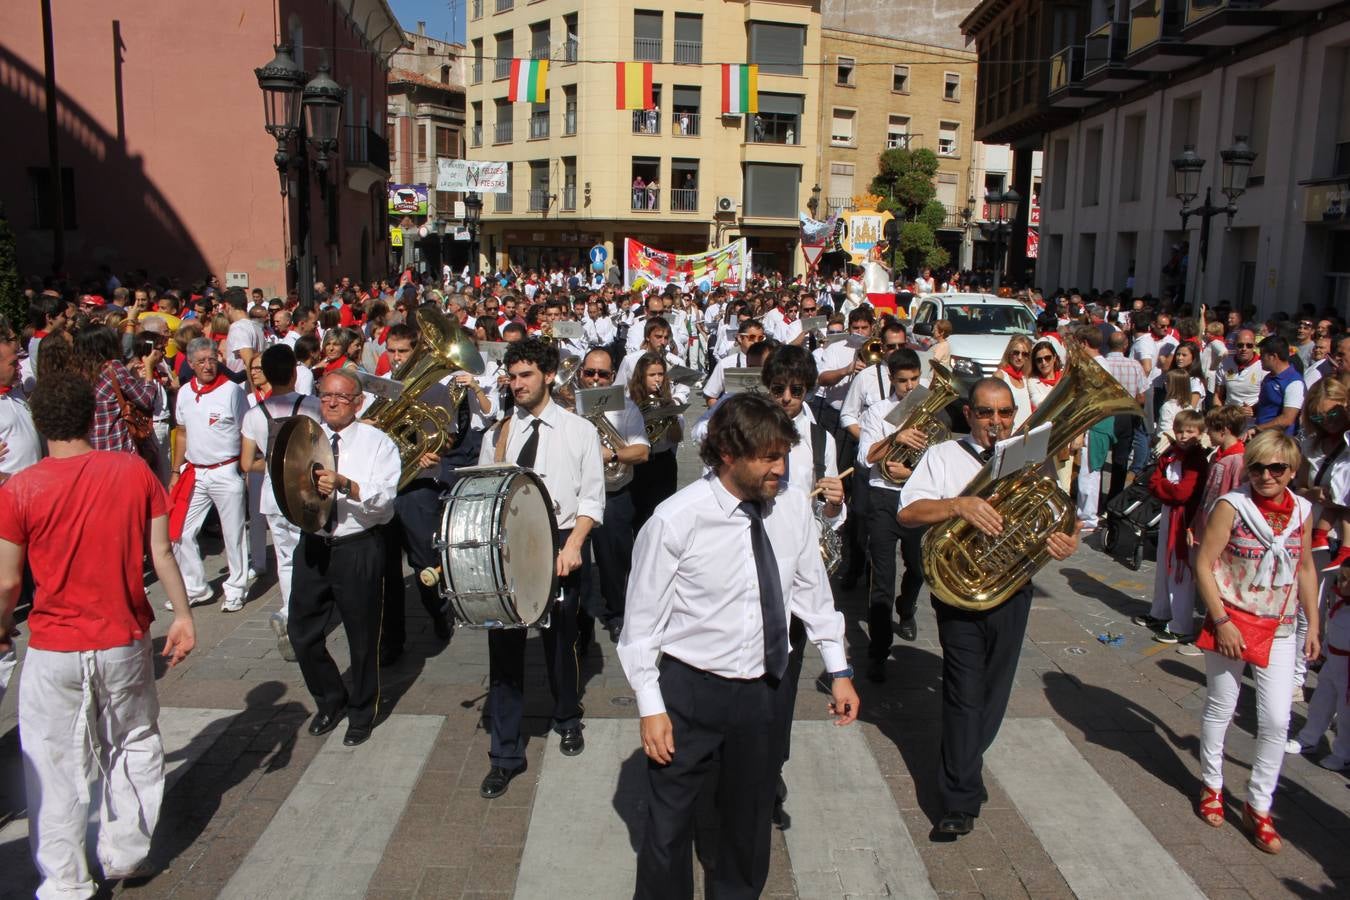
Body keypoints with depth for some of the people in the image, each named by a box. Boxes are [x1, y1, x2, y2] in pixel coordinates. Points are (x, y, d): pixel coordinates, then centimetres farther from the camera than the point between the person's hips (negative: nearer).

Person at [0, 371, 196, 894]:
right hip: (125, 641, 2)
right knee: (133, 749, 20)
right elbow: (161, 554, -5)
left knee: (55, 766, 13)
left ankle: (65, 881, 23)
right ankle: (126, 855, 31)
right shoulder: (135, 472, -7)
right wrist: (183, 615, 6)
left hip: (53, 651, -1)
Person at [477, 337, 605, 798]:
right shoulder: (498, 434, 7)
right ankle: (505, 754, 13)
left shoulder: (580, 431, 1)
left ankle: (567, 721, 40)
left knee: (560, 641, 12)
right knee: (504, 646, 3)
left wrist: (573, 545, -15)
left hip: (558, 546, -1)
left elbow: (592, 498, -1)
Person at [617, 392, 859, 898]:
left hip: (762, 691, 4)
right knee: (670, 820, 9)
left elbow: (812, 591, 7)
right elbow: (643, 620, -11)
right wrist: (650, 707, -10)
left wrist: (838, 671, 9)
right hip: (690, 692, -4)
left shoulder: (793, 507, -6)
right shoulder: (676, 520, -19)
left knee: (752, 815, 20)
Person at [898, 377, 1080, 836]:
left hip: (1013, 591, 4)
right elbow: (907, 512, -11)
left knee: (993, 690, 13)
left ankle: (963, 767, 34)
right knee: (965, 690, -6)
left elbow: (1050, 524, 10)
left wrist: (1064, 544, -14)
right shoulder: (944, 455, 1)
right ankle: (961, 800, 1)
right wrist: (958, 505, -27)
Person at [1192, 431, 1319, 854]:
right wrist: (1221, 621, -16)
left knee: (1277, 721, 1)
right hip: (1231, 623, -3)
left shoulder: (1302, 511, 0)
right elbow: (1204, 565, -13)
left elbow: (1305, 569, 12)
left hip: (1279, 630, 3)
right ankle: (1212, 785, 32)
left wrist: (1313, 625, 11)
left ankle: (1258, 806, 16)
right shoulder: (1232, 506, -13)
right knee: (1220, 710, 11)